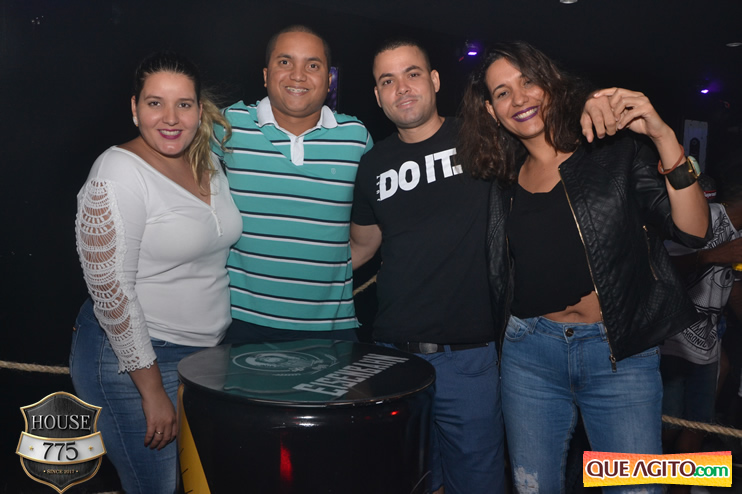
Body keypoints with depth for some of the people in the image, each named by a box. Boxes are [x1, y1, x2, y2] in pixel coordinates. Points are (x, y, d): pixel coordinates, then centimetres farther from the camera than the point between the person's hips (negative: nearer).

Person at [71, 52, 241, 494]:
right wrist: (152, 390, -16)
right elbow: (110, 290, -18)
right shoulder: (118, 172, -16)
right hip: (132, 357, -7)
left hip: (206, 353, 7)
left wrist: (221, 351, 15)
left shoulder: (209, 163, 6)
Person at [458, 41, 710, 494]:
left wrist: (663, 137, -20)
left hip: (620, 354, -3)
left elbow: (693, 231, -12)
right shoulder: (504, 184, 9)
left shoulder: (618, 152, -1)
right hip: (530, 352, 3)